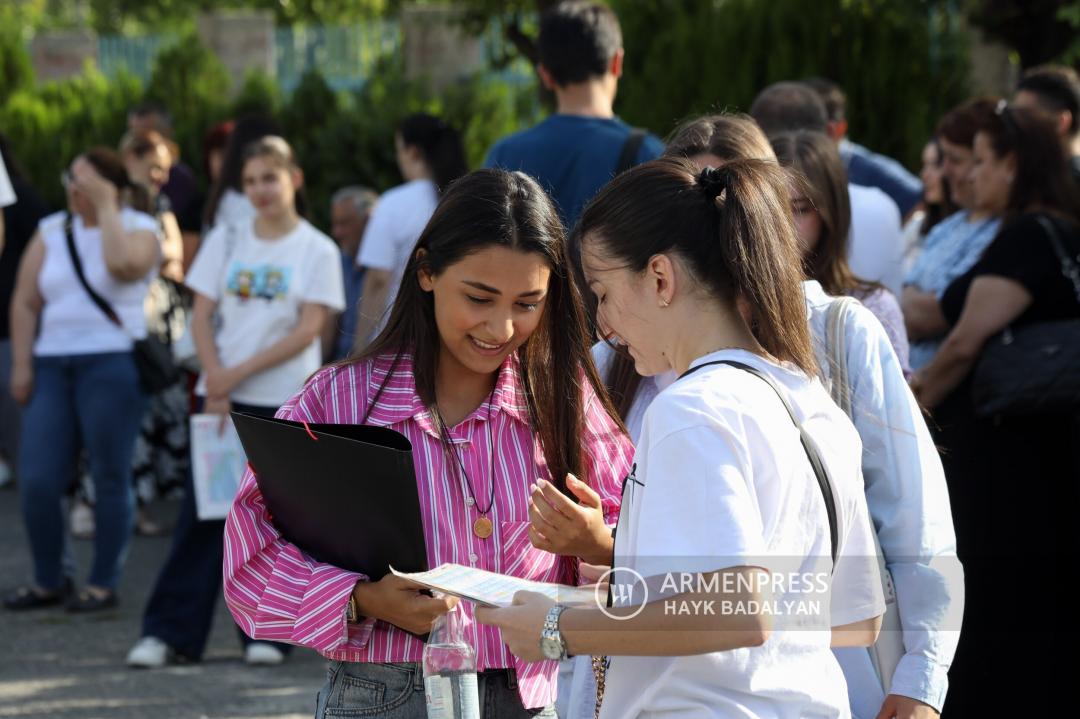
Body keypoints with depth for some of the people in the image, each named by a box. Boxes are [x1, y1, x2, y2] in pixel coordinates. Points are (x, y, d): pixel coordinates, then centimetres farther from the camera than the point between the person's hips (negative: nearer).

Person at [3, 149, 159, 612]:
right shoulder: (51, 231, 14)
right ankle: (49, 581, 11)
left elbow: (123, 263, -22)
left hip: (112, 365, -4)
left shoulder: (138, 228, 2)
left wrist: (106, 207, -12)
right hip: (53, 366, 4)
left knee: (109, 478, -2)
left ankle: (104, 583, 7)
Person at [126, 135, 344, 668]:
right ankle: (168, 631, 1)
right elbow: (201, 316, 6)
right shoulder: (225, 241, 9)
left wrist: (240, 373, -12)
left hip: (286, 401, -2)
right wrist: (215, 380, -9)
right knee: (202, 513, 0)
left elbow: (308, 329, -7)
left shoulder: (317, 250, 0)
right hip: (222, 398, 2)